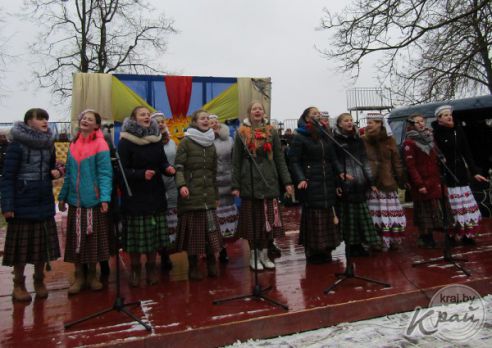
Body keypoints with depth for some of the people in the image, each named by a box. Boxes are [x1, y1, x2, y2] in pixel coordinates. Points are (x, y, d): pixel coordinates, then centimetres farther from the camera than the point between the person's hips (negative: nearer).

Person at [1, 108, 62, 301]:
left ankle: (39, 281, 26)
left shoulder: (48, 144, 8)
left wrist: (55, 173, -5)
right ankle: (18, 284, 20)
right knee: (21, 245, 4)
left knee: (42, 244, 10)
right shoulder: (17, 144, -9)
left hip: (44, 203, 5)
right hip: (23, 203, -5)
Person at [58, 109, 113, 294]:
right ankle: (79, 276, 22)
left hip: (93, 200, -4)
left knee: (93, 238, 7)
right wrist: (63, 196, 12)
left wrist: (105, 197, -22)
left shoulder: (100, 144, -7)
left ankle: (92, 274, 23)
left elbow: (105, 173, -13)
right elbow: (69, 173, 14)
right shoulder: (73, 145, 10)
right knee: (76, 239, 9)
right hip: (75, 200, 5)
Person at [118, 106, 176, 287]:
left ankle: (151, 267, 23)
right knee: (136, 234, 2)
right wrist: (141, 174, -24)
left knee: (154, 232, 7)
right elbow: (122, 170, -10)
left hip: (155, 193, 4)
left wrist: (168, 169, -11)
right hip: (134, 195, -4)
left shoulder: (156, 140, 7)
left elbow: (163, 163, 12)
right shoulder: (126, 142, -6)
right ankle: (135, 268, 20)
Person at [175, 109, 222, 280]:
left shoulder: (211, 144, 16)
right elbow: (179, 166, -9)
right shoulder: (186, 142, -1)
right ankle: (193, 267, 14)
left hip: (208, 195, 4)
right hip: (191, 194, -4)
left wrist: (216, 195, 19)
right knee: (193, 230, 1)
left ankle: (212, 264, 16)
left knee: (211, 230, 2)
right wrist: (181, 185, -27)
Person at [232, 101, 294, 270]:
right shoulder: (242, 133, 4)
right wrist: (235, 185, -3)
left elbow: (279, 159, 8)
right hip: (249, 182, -2)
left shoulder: (271, 132, 10)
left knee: (268, 220, 4)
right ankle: (254, 255, 16)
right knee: (252, 220, 4)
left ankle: (264, 254, 18)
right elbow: (236, 161, 3)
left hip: (269, 181, 2)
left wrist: (287, 181, 1)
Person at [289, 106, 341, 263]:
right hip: (310, 183, -6)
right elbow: (294, 161, -9)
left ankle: (325, 250, 20)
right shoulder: (299, 137, -2)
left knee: (327, 215, 8)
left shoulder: (325, 136, 16)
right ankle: (313, 252, 8)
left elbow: (333, 159, 15)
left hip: (327, 182, 6)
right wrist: (300, 179, -22)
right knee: (313, 217, -3)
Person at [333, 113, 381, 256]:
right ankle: (352, 245, 12)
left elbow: (364, 161, 15)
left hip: (360, 182, 5)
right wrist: (341, 174, -21)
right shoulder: (335, 140, 0)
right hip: (345, 183, -4)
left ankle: (363, 244, 17)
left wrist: (371, 182, 11)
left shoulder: (358, 140, 15)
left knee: (362, 213, 6)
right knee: (349, 215, 1)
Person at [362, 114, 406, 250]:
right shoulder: (362, 141, 5)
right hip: (369, 184, -1)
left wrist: (402, 181, 8)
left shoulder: (389, 140, 9)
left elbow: (397, 162, 10)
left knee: (391, 214, 2)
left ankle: (393, 241, 17)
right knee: (374, 215, -5)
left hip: (387, 183, 1)